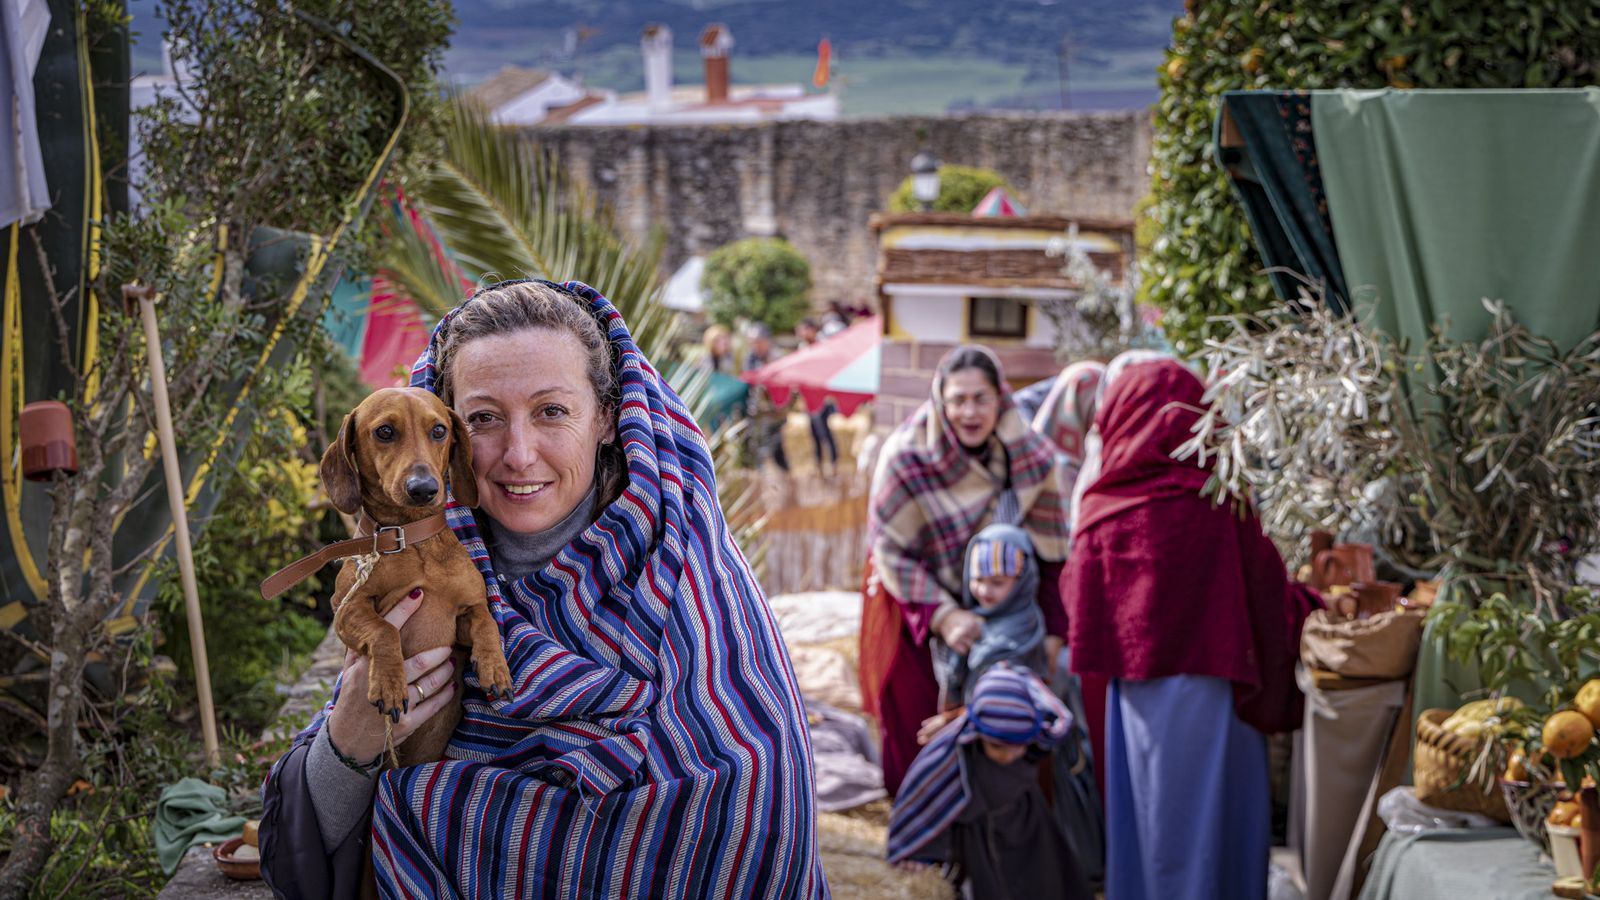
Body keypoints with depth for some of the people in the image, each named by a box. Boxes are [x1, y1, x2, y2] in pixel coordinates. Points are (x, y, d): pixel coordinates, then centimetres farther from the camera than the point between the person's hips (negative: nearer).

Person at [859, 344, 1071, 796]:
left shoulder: (1030, 457, -16)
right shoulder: (906, 455, -24)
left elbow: (1050, 552, -8)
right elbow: (892, 553, -18)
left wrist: (1052, 630, -10)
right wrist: (944, 615, -27)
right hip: (910, 595, -2)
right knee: (915, 711, 4)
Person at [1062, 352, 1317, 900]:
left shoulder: (1105, 512, -10)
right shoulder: (1223, 504, -10)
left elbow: (1080, 606, -1)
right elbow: (1269, 595, -3)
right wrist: (1316, 605, 16)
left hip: (1145, 695, 0)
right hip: (1218, 688, 0)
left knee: (1157, 818, 11)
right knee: (1220, 814, 14)